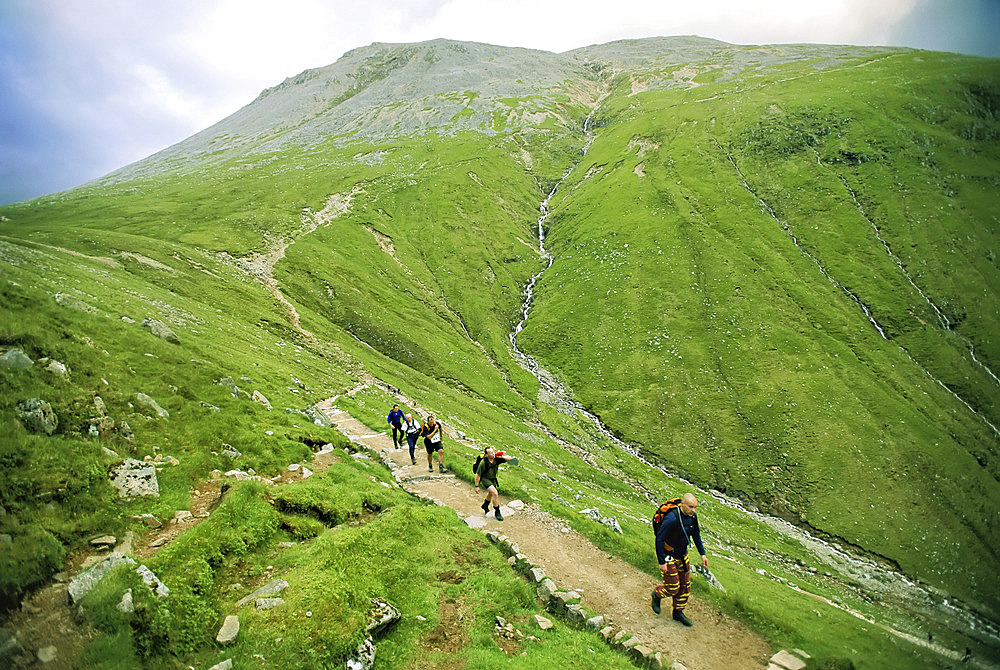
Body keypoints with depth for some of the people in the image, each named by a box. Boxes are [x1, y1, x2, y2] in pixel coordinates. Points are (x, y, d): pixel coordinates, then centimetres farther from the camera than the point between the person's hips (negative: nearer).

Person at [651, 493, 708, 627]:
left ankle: (678, 612, 33)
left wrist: (703, 554, 7)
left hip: (683, 555, 7)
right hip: (668, 556, -7)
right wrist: (661, 562, -22)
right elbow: (659, 539, -26)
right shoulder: (671, 519, -33)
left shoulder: (692, 516, -9)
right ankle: (657, 594, 30)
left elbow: (696, 534, 10)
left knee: (685, 586, 14)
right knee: (673, 588, -1)